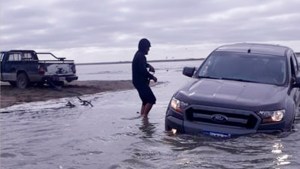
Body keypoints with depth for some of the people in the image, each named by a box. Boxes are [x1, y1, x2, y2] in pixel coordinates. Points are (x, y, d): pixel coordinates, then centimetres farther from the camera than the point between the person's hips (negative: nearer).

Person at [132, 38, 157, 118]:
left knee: (145, 100, 15)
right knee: (151, 99, -12)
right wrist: (152, 76, -14)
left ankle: (142, 116, 16)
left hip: (139, 81, 11)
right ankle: (144, 116, -11)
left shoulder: (139, 55, 14)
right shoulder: (140, 56, -18)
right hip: (140, 82, -11)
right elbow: (143, 70, -26)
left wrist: (149, 65, 14)